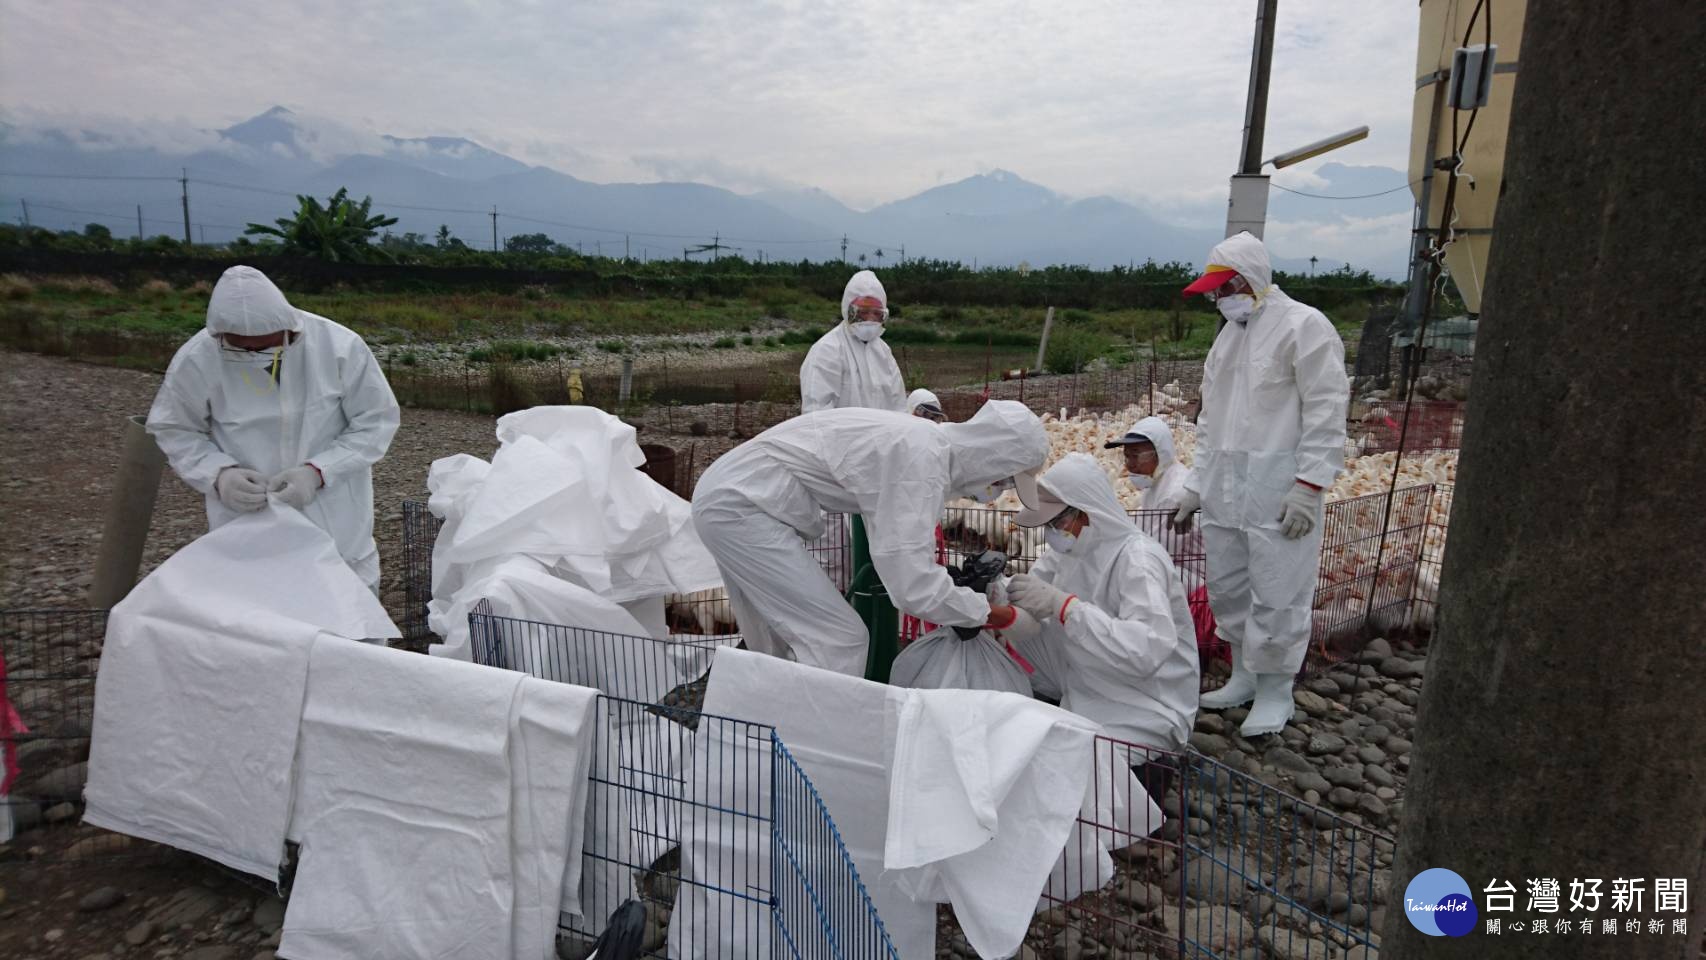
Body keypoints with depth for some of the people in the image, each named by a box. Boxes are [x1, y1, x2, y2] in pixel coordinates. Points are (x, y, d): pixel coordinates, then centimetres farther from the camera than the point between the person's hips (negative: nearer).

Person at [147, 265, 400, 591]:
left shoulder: (339, 346, -18)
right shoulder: (196, 359, -14)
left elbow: (376, 421, -9)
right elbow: (173, 430, 2)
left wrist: (318, 471, -22)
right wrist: (219, 473, -18)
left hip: (335, 522, 0)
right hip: (243, 523, 1)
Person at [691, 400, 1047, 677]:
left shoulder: (922, 437, 8)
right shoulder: (922, 465, -22)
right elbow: (912, 587, -27)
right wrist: (989, 614, -11)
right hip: (740, 507, -10)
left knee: (776, 645, 21)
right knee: (838, 640, -9)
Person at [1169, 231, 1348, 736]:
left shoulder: (1304, 325, -7)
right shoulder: (1229, 332, 17)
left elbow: (1325, 412, -12)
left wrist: (1309, 486, -17)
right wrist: (1196, 484, 17)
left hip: (1278, 491, -7)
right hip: (1224, 488, 8)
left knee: (1275, 594, -2)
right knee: (1227, 589, 13)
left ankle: (1275, 692, 14)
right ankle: (1244, 677, 29)